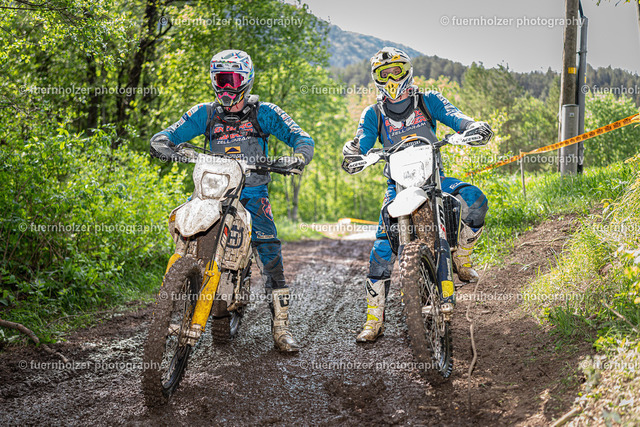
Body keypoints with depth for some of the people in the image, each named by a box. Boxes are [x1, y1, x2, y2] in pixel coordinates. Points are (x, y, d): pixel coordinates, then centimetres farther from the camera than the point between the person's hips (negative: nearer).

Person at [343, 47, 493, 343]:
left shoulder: (428, 101, 8)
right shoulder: (373, 114, 10)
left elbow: (452, 116, -7)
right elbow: (363, 141, -5)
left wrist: (474, 126, -30)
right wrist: (353, 150, -30)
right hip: (399, 186, 0)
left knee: (475, 199, -29)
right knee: (383, 246, -16)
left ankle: (461, 258, -5)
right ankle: (374, 319, -6)